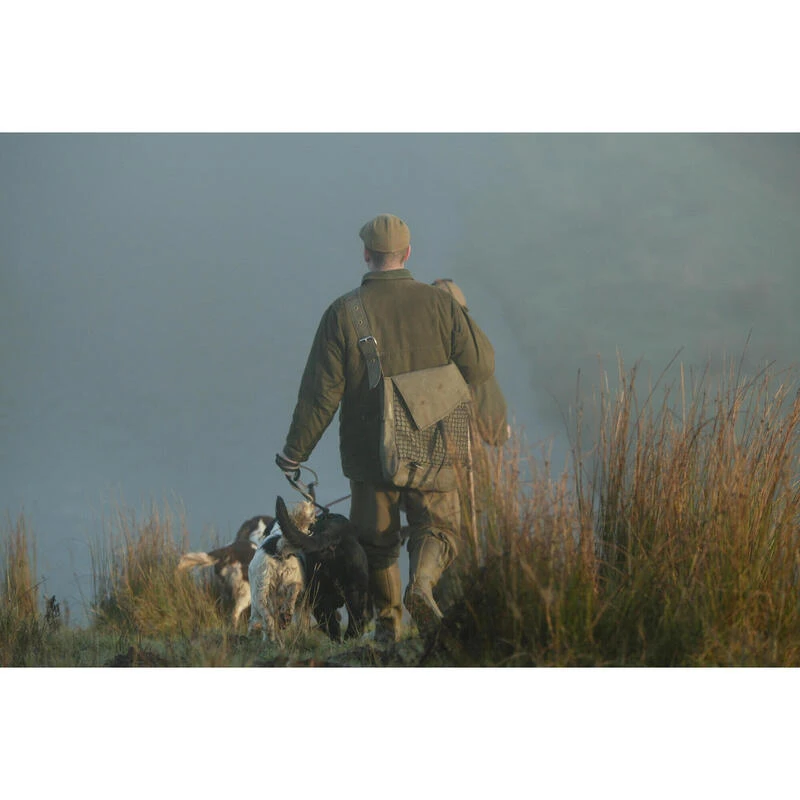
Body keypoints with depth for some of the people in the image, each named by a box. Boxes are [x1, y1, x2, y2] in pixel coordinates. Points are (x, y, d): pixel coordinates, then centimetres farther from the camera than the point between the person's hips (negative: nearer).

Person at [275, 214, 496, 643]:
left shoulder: (343, 313, -8)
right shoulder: (438, 303, -6)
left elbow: (320, 392, -8)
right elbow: (480, 365, -5)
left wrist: (295, 452, 1)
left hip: (370, 452, 0)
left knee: (376, 540, 16)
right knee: (439, 528, 9)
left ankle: (386, 618, 17)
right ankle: (422, 579, -19)